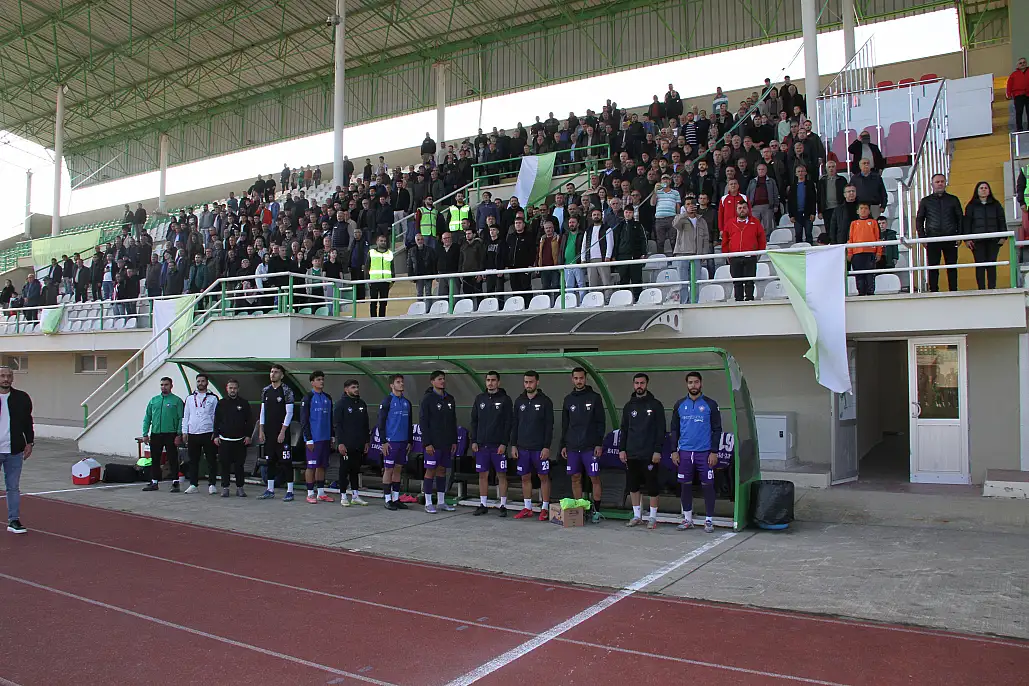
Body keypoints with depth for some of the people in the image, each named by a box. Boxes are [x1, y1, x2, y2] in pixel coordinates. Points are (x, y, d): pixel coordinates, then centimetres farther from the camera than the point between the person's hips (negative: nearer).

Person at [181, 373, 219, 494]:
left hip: (208, 433, -3)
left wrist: (216, 433, -6)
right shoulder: (190, 398, 14)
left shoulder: (213, 398, 5)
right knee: (193, 461, 8)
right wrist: (184, 432, 8)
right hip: (192, 434, 3)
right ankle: (193, 484, 14)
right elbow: (185, 415, 16)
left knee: (211, 460, -2)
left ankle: (211, 484, 3)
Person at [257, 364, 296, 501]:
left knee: (286, 461, -6)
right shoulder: (265, 391, 12)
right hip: (269, 433, 6)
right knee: (270, 461, 11)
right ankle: (270, 490, 19)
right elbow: (263, 412, 15)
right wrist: (261, 431, 8)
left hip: (282, 433, -6)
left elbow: (289, 413, -9)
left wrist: (283, 432, -14)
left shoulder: (287, 391, -6)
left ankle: (289, 491, -3)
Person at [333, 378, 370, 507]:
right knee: (345, 470, 1)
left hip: (359, 445, 6)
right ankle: (343, 496, 7)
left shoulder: (362, 404, 14)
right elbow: (337, 425, -9)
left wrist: (366, 442, 12)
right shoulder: (341, 404, -4)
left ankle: (355, 496, 16)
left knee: (356, 470, 10)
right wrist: (340, 443, -15)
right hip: (346, 444, -6)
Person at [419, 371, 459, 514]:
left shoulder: (450, 399, 12)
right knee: (430, 470, -2)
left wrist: (454, 441, 11)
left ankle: (441, 501, 17)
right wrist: (427, 443, -16)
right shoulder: (427, 399, -6)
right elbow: (423, 422, -10)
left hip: (447, 443, 6)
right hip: (433, 443, -6)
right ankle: (428, 503, 5)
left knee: (442, 470, 10)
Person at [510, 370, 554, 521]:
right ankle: (527, 508, 18)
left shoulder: (545, 401, -4)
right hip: (523, 447, 4)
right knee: (525, 477, 9)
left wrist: (547, 447, -13)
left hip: (540, 448, -4)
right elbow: (515, 425, 11)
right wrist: (513, 445, 5)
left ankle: (545, 508, 9)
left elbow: (549, 426, -7)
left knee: (544, 477, 2)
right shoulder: (519, 401, 8)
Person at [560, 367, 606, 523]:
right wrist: (563, 445, 10)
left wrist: (599, 444, -9)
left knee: (595, 478, -1)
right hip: (572, 447, 4)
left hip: (590, 447, -4)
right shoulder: (568, 399, 11)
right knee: (575, 478, 6)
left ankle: (596, 511, 8)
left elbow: (600, 423, -2)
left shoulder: (594, 397, 0)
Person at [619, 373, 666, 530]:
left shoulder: (655, 405, -1)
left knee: (652, 487, 0)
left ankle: (652, 517, 11)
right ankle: (637, 515, 20)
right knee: (633, 486, 9)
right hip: (631, 455, 4)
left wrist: (657, 450, -12)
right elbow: (623, 429, 14)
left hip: (650, 455, -4)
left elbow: (661, 430, -4)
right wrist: (622, 449, 5)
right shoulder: (629, 406, 11)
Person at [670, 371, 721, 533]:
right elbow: (674, 429, 12)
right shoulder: (680, 404, 9)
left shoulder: (710, 404, 1)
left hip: (705, 452, -2)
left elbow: (717, 429, 0)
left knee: (707, 485, -1)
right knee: (686, 485, 7)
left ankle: (709, 520, 9)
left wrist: (714, 452, -8)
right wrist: (674, 451, 4)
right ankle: (687, 519, 19)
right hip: (685, 452, 3)